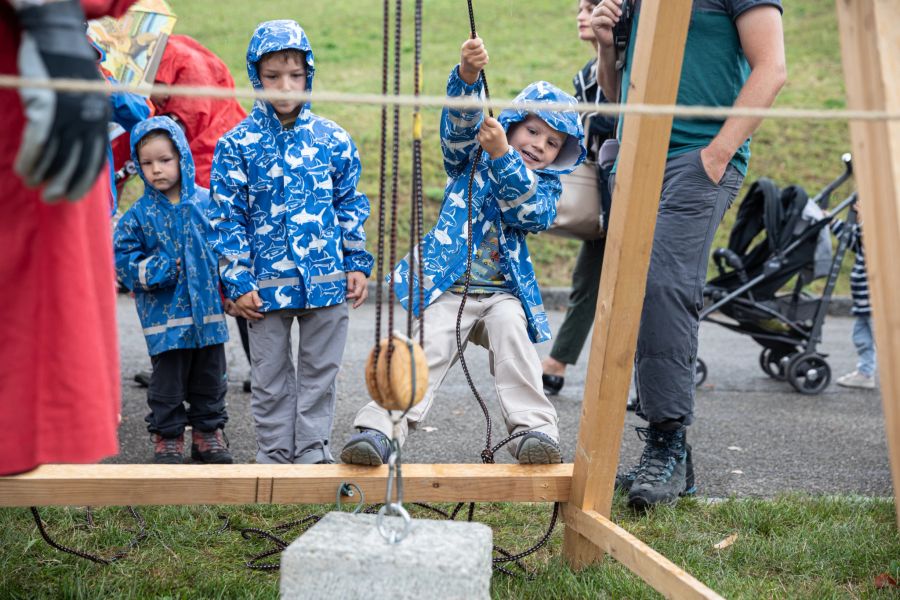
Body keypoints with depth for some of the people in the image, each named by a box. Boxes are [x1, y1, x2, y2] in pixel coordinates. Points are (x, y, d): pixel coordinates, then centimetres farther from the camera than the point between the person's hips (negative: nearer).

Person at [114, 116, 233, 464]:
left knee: (210, 377, 13)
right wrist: (156, 271, -16)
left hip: (207, 309, 2)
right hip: (165, 315, -2)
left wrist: (225, 276, -3)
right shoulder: (140, 214, -4)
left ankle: (208, 433, 28)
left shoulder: (207, 202, 0)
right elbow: (122, 256, -3)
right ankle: (166, 437, 18)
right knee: (168, 380, 4)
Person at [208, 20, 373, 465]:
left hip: (326, 278, 1)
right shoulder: (237, 144, -4)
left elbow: (350, 204, 9)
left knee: (320, 370, 10)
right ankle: (274, 456, 21)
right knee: (270, 376, 9)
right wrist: (238, 282, -6)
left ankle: (312, 453, 22)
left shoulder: (332, 139, 1)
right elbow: (228, 217, -3)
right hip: (266, 281, -1)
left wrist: (357, 264, 5)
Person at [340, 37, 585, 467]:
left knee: (511, 329, -29)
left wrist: (502, 155, -22)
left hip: (503, 291, 1)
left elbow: (532, 213, -11)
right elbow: (460, 120, -10)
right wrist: (468, 75, -32)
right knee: (425, 348, -23)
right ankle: (378, 430, -31)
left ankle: (534, 427, -30)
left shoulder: (546, 185, 12)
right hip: (446, 287, -1)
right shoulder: (471, 156, 11)